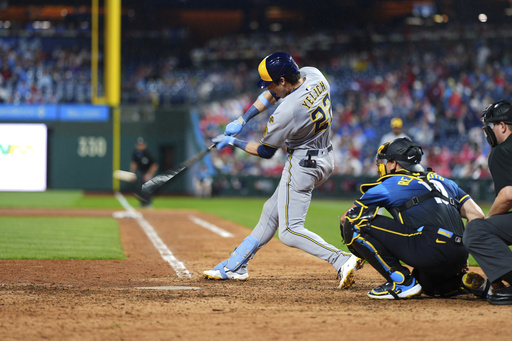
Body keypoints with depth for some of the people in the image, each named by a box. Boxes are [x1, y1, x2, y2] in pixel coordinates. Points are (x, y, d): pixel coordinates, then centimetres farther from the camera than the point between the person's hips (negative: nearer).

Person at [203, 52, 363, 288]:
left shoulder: (287, 111, -28)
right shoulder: (313, 75, -6)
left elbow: (265, 152, -12)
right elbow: (273, 94, 10)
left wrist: (232, 142, 2)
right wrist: (242, 120, 6)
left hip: (302, 165, -10)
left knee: (289, 231, -8)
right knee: (272, 211, 19)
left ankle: (342, 261, -21)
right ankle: (235, 266, 29)